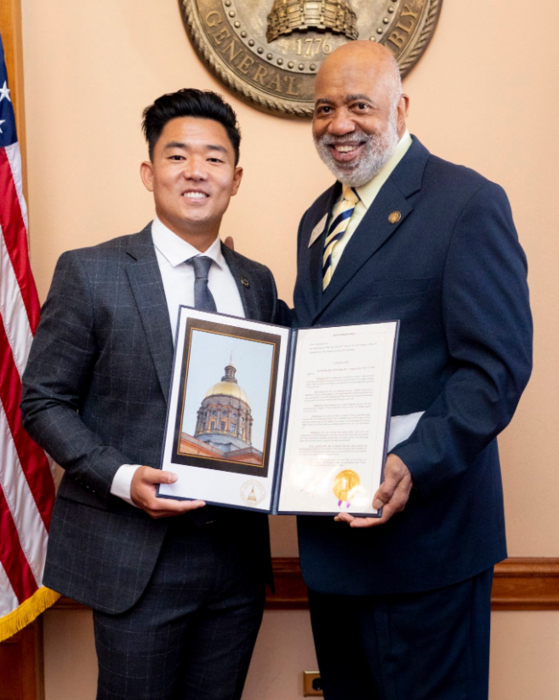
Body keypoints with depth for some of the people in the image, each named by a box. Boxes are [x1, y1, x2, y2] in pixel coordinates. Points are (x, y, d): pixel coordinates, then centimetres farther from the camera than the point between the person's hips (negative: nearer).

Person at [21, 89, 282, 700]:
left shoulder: (258, 283, 9)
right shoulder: (90, 272, -6)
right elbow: (43, 400, -5)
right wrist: (122, 478, -18)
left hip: (239, 553, 5)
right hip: (137, 557, -4)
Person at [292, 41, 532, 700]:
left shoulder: (469, 202, -10)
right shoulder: (318, 218, 15)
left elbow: (497, 364, -16)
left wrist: (416, 466, -27)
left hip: (422, 523, -7)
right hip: (332, 523, 8)